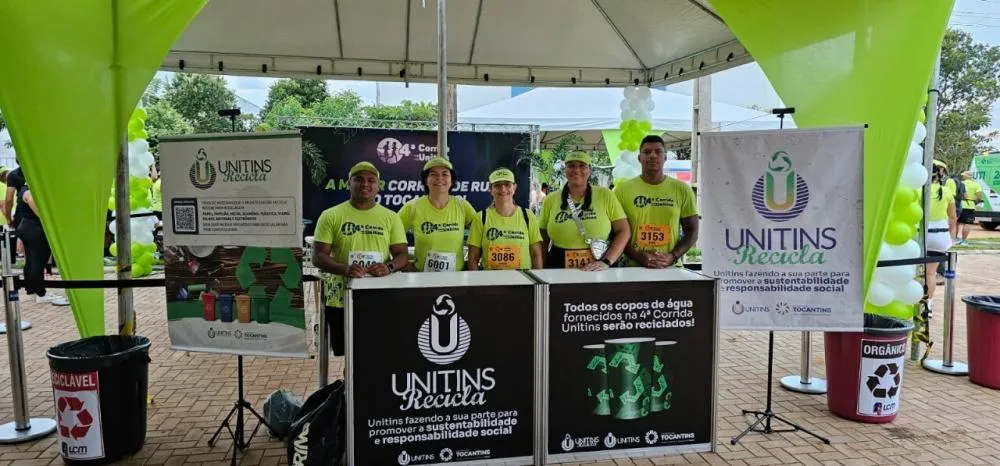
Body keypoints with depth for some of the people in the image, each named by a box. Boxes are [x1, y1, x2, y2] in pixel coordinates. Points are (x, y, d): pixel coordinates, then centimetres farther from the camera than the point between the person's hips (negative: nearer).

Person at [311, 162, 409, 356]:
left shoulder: (391, 217, 7)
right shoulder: (331, 216, 2)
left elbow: (402, 255, 5)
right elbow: (318, 256, -3)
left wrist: (389, 266, -18)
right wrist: (344, 269, -22)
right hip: (341, 300, -1)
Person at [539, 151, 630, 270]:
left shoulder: (605, 195, 3)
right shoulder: (550, 200, 6)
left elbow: (623, 231, 2)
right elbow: (543, 241, 13)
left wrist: (606, 262, -9)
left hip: (598, 271, 0)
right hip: (559, 273, 1)